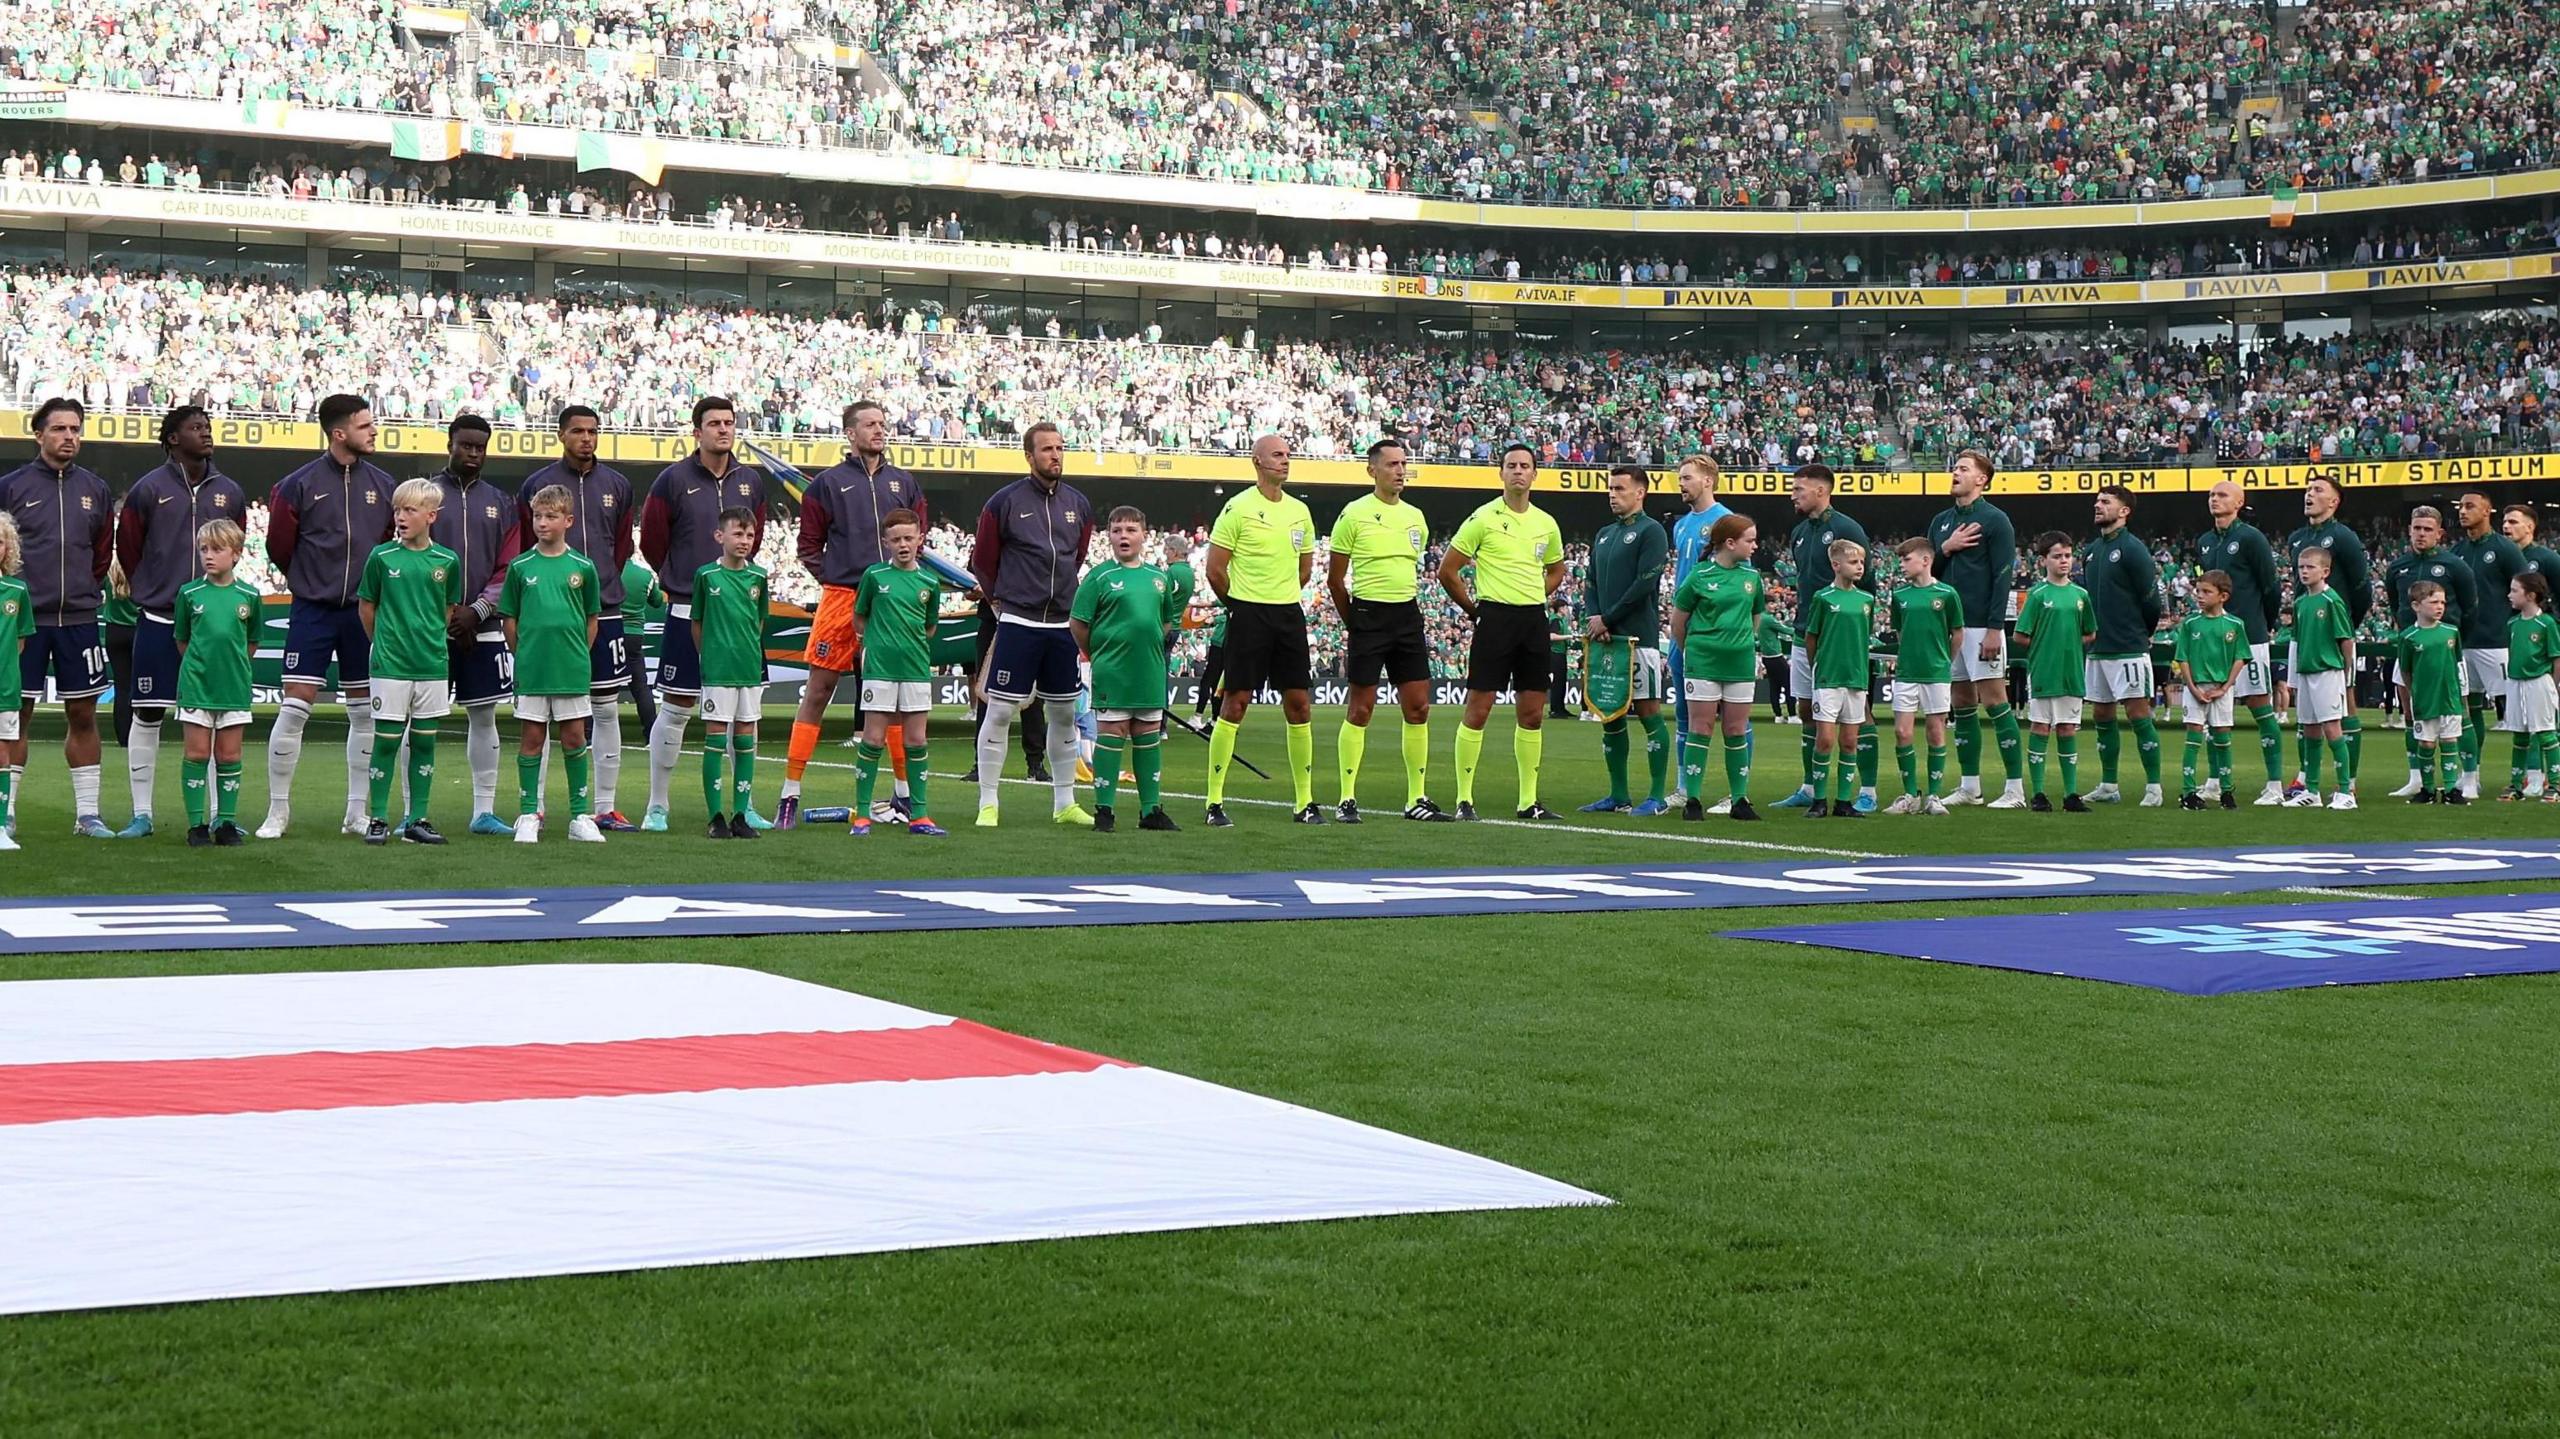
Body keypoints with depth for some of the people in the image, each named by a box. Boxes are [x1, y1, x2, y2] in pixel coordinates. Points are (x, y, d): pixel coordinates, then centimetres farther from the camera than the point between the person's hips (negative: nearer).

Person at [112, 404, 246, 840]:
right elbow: (127, 549, 6)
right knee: (148, 715, 1)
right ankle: (141, 813, 7)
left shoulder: (230, 492, 7)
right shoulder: (149, 489, -3)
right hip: (158, 620, -3)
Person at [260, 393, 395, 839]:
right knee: (294, 708, -7)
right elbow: (279, 547, 3)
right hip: (312, 612, -3)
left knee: (365, 712, 7)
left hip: (363, 613, 4)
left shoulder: (382, 484, 5)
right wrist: (311, 581, 10)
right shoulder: (300, 484, -5)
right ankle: (278, 811, 3)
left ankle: (358, 812, 16)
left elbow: (393, 544, 15)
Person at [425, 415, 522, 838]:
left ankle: (484, 811, 12)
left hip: (483, 628, 3)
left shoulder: (500, 503, 10)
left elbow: (508, 569, 6)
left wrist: (476, 611, -7)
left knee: (484, 717, 6)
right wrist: (443, 614, -10)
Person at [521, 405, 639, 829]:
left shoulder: (616, 486, 9)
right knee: (542, 711, -2)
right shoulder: (538, 484, 0)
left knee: (607, 710, 4)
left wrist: (601, 584, 11)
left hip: (605, 611, 3)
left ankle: (605, 806, 10)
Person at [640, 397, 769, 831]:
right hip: (687, 612, -4)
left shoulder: (751, 480, 9)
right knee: (675, 709, 0)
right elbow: (651, 543, 4)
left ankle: (742, 806, 16)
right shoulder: (674, 480, -4)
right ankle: (657, 807, 8)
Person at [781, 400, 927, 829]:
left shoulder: (904, 483, 13)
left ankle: (903, 792, 19)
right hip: (841, 598, -3)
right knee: (817, 693, -2)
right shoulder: (828, 483, 4)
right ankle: (790, 795, 0)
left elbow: (919, 536, 17)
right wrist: (832, 577, -5)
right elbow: (809, 545, 5)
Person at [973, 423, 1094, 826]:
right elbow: (983, 561, 4)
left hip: (1062, 624, 5)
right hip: (1017, 624, -5)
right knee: (1000, 712, -5)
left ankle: (1064, 803, 20)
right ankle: (987, 804, 1)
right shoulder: (1005, 502, -6)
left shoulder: (1079, 504, 8)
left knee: (1064, 713, 10)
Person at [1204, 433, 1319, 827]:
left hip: (1289, 613, 6)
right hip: (1248, 615, -6)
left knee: (1298, 703, 5)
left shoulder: (1299, 510, 11)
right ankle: (1215, 802, -1)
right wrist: (1241, 603, 5)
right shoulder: (1238, 508, -7)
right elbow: (1215, 569, -6)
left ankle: (1305, 802, 11)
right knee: (1235, 703, -6)